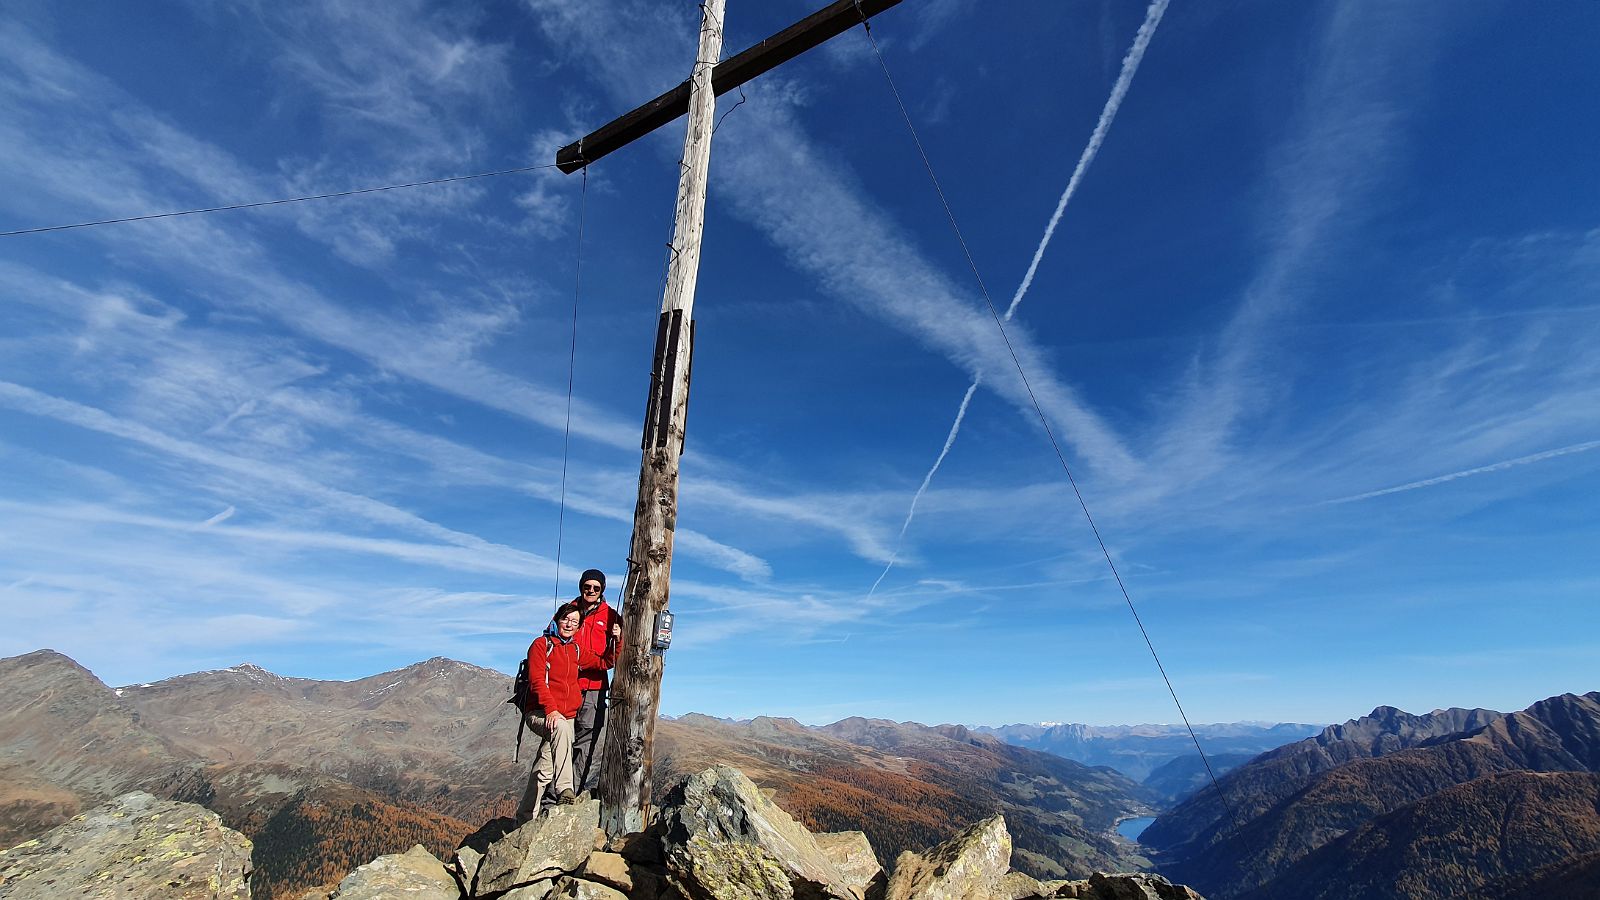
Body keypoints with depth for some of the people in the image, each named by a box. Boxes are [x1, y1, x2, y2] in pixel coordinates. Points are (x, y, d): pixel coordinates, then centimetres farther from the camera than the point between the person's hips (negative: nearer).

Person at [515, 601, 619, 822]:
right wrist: (551, 710, -24)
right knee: (561, 727, -37)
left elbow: (605, 663, 20)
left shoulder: (575, 650, 16)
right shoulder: (541, 644, -1)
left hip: (567, 717, 6)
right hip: (541, 713, -6)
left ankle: (524, 820, 14)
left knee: (544, 771, 1)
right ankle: (564, 789, -40)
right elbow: (537, 681, -11)